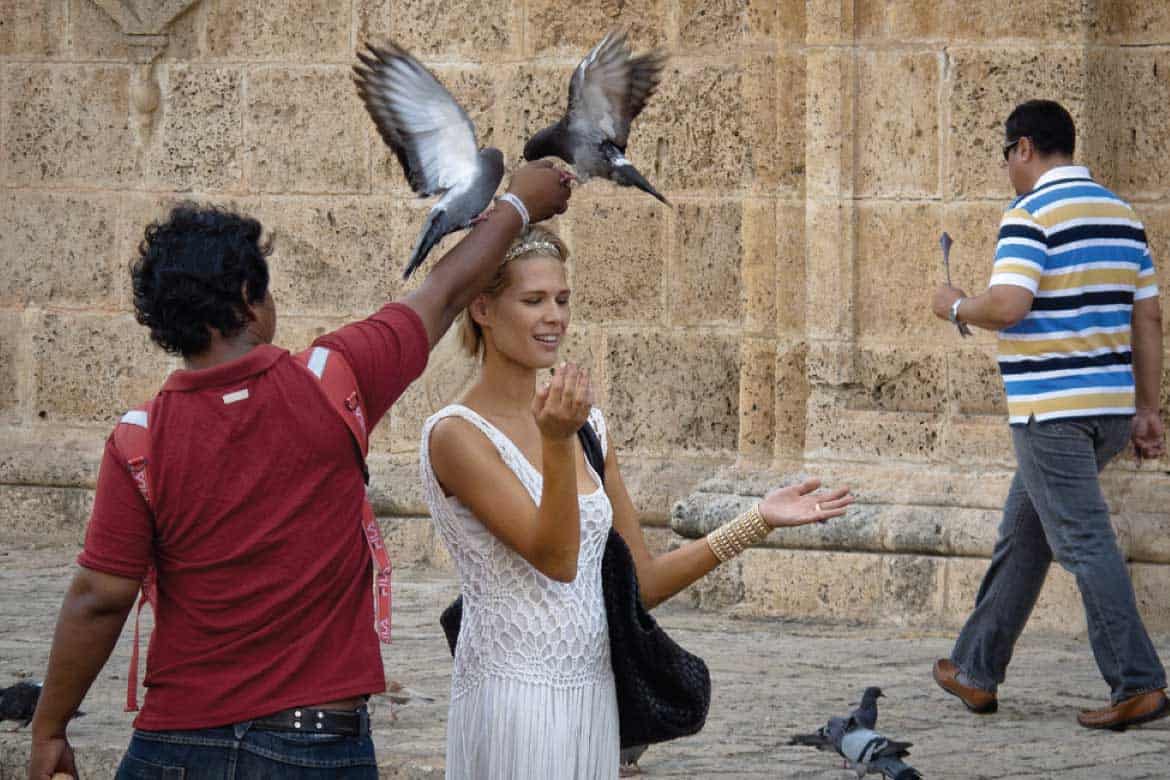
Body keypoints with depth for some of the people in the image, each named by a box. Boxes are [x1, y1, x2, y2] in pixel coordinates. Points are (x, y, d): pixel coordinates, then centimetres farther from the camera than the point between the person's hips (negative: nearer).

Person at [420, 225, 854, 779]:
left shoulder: (588, 427, 12)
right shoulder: (456, 435, -9)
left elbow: (643, 582, 13)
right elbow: (556, 558, -19)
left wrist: (759, 521, 7)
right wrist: (557, 443, -31)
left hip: (593, 692, 6)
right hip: (513, 700, -6)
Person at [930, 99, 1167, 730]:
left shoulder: (1031, 215, -11)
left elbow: (1008, 305, -22)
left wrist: (956, 307, -2)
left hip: (1051, 410, -8)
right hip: (1111, 408, 9)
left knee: (1083, 542, -8)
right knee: (1022, 536, 18)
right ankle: (976, 671, 25)